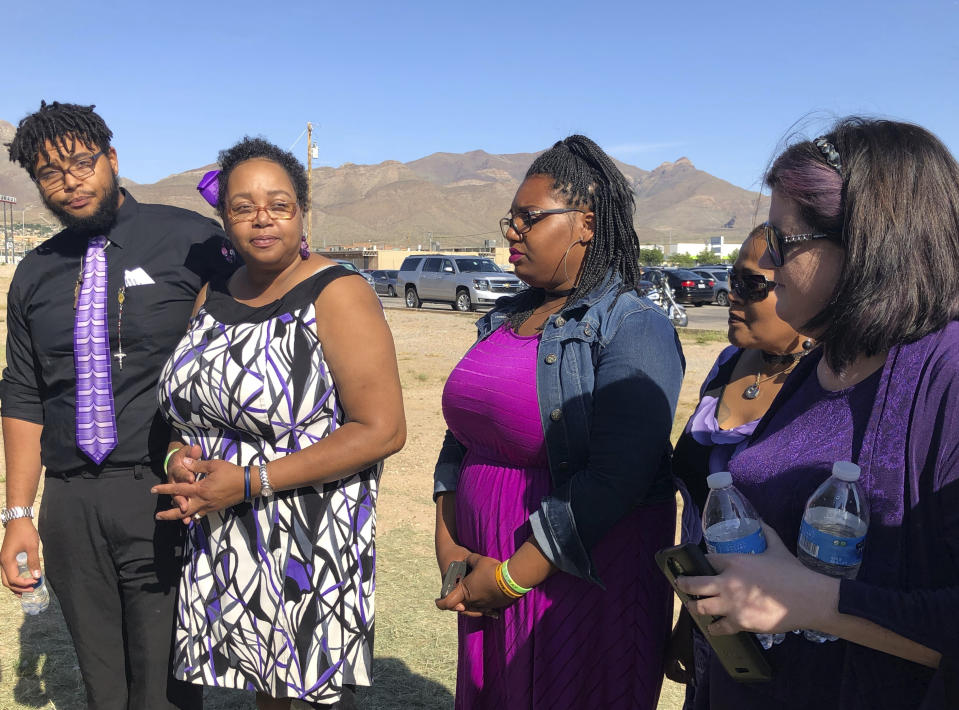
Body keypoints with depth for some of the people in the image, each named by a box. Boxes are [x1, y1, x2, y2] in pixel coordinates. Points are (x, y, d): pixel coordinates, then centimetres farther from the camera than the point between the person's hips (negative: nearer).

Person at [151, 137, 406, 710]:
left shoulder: (339, 294, -14)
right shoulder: (213, 296, 8)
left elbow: (382, 430, -20)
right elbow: (188, 403, 20)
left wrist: (252, 481, -20)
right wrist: (180, 458, -3)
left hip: (312, 542, -6)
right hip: (222, 542, 6)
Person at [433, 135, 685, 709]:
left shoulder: (634, 328, -15)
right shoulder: (504, 319, 9)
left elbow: (614, 480, -23)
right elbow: (461, 440, 12)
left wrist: (513, 576, -19)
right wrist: (448, 543, 1)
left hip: (584, 586, -6)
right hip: (486, 581, 7)